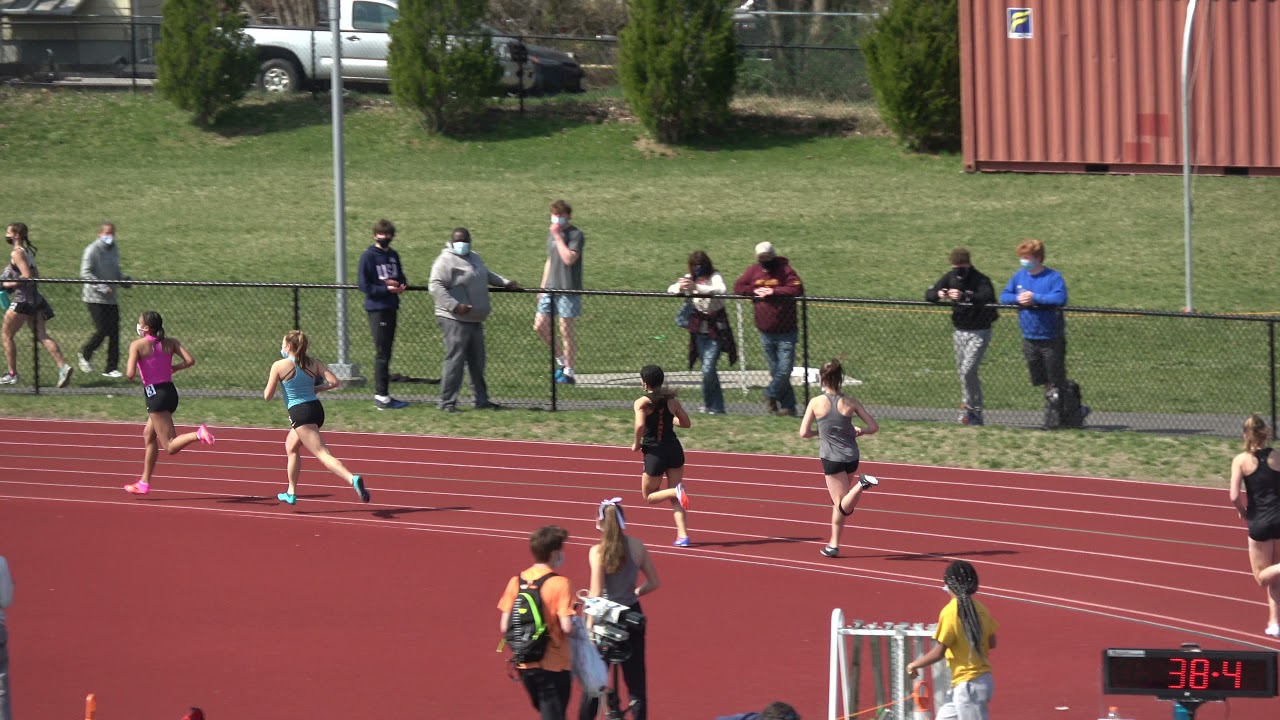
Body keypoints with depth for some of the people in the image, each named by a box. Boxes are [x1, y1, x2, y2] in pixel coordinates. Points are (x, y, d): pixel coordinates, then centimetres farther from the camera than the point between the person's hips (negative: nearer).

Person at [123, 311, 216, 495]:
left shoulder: (137, 345, -9)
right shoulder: (170, 343, 6)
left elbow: (130, 374, -17)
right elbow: (190, 360, -5)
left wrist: (128, 369, 6)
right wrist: (174, 368, 13)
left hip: (155, 395, -7)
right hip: (170, 392, 7)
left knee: (170, 446, -8)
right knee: (149, 435, 23)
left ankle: (199, 434, -37)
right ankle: (144, 483, 28)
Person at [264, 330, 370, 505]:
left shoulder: (279, 366, -5)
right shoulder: (313, 363, 8)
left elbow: (267, 396, -1)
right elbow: (334, 382, -2)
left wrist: (268, 385, 20)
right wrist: (315, 389, 12)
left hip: (299, 412, -8)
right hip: (316, 408, 8)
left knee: (322, 454, -17)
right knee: (291, 448, 29)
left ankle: (353, 479, -39)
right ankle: (291, 493, 36)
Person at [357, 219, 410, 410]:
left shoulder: (393, 256, 13)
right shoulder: (369, 256, -7)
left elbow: (402, 278, 21)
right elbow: (364, 285, -10)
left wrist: (401, 285, -3)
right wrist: (386, 289, -19)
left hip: (391, 308, 7)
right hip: (377, 309, -7)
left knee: (386, 353, 10)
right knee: (381, 353, -7)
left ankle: (383, 394, 15)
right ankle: (381, 396, -6)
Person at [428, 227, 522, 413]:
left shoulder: (474, 257, 16)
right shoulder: (446, 261, -11)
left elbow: (487, 274, 34)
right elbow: (436, 286, -20)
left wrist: (505, 283, 26)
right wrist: (454, 305, -27)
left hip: (475, 320, 9)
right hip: (455, 321, -9)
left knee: (477, 362, 14)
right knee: (455, 361, -11)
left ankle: (481, 399, 23)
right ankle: (447, 402, -7)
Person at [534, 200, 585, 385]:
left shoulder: (576, 235, -8)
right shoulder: (551, 234, 16)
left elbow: (569, 259, -22)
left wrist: (558, 237, -18)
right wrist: (543, 286, 22)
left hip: (568, 289, -7)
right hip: (551, 288, 7)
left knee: (566, 329, -4)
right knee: (540, 326, 3)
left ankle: (568, 372, 4)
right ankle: (561, 360, 21)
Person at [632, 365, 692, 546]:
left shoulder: (642, 403, -9)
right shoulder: (671, 401, 4)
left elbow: (640, 425, -24)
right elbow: (686, 422, 11)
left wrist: (636, 444, -6)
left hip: (654, 453, -4)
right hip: (674, 449, 4)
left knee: (648, 496, 13)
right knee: (675, 498, 11)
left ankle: (677, 490, -17)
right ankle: (683, 535, -3)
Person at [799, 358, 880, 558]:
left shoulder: (816, 403, -6)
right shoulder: (850, 403, -2)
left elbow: (804, 432, -6)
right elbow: (874, 427, -1)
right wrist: (860, 431, 19)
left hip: (831, 459, -4)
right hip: (851, 457, 4)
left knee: (844, 507, -6)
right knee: (839, 503, 21)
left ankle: (861, 484, -32)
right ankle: (834, 544, 23)